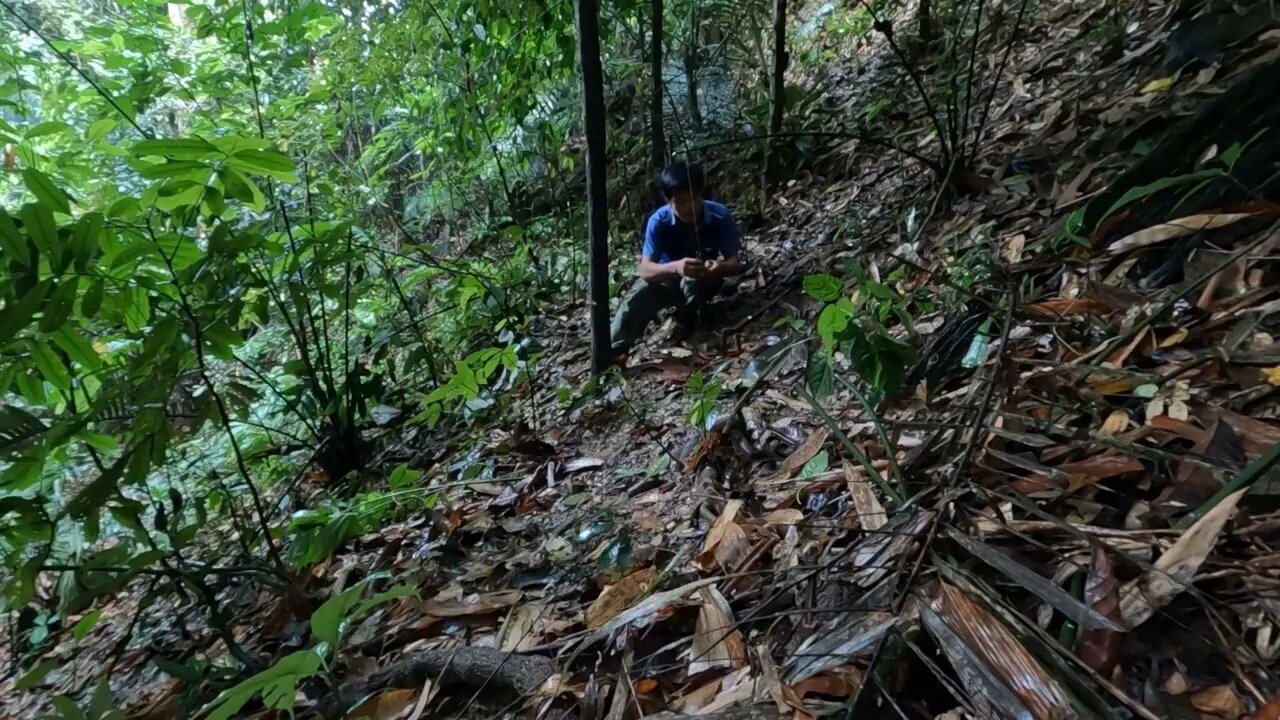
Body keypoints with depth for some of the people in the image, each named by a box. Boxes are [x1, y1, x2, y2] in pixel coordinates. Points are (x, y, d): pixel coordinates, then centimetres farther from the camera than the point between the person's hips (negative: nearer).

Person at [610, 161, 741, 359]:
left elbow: (734, 263, -23)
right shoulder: (658, 221, -26)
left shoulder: (721, 217, -26)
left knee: (694, 279, -34)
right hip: (667, 277, 0)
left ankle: (689, 318, -7)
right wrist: (675, 267, -53)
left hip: (703, 281, 0)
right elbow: (644, 268, -32)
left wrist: (719, 267, -49)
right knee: (637, 297, -28)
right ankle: (614, 351, -24)